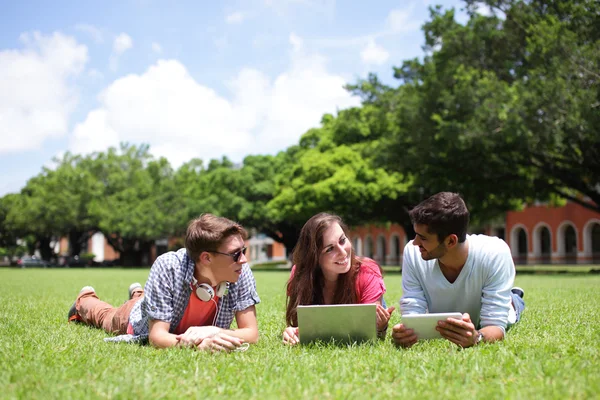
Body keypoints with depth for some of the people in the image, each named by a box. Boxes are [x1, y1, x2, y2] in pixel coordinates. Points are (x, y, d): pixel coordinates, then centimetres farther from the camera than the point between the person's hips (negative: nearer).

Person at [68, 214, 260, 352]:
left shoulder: (241, 272, -38)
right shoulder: (167, 267, -46)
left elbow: (251, 332, -37)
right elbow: (156, 335, -45)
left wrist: (214, 333, -56)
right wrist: (197, 343, -64)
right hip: (143, 319, -3)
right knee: (106, 317, 32)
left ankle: (138, 294, 68)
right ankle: (85, 300, 63)